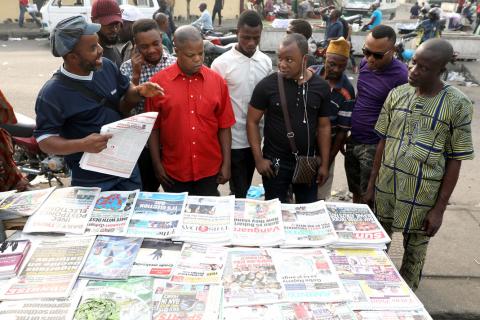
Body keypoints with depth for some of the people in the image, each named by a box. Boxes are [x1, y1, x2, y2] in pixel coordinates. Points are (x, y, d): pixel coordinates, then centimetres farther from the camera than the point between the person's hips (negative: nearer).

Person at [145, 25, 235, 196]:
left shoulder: (217, 81, -2)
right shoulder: (158, 82, -7)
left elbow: (224, 126, 1)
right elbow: (153, 128, -1)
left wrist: (226, 164, 0)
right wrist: (157, 165, -2)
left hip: (210, 170, 1)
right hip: (173, 172, -1)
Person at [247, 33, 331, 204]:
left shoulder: (321, 87, -2)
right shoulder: (267, 85, -11)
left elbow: (324, 126, 4)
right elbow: (252, 121, -5)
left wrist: (324, 164, 3)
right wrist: (258, 158, -10)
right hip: (275, 162, -2)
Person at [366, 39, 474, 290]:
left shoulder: (458, 105, -11)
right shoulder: (397, 94, -1)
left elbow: (455, 160, -8)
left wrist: (440, 208, -9)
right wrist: (372, 181, 6)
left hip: (423, 194, -3)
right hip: (385, 187, 4)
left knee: (415, 251, 14)